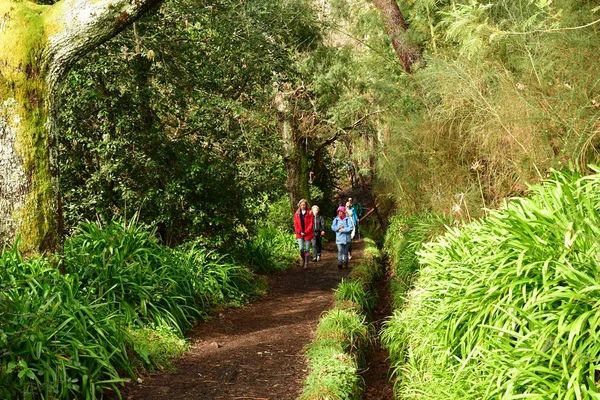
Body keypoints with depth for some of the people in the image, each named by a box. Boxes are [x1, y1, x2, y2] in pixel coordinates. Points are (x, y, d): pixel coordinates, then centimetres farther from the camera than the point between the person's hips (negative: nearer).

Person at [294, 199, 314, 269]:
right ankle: (303, 260, 18)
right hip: (300, 234, 2)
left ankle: (306, 263, 11)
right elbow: (295, 224, 5)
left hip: (308, 234, -1)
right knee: (301, 249, -8)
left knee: (307, 249, 2)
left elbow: (311, 224, -5)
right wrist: (300, 232, -7)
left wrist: (305, 232, -11)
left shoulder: (310, 213, -3)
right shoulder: (297, 214, 5)